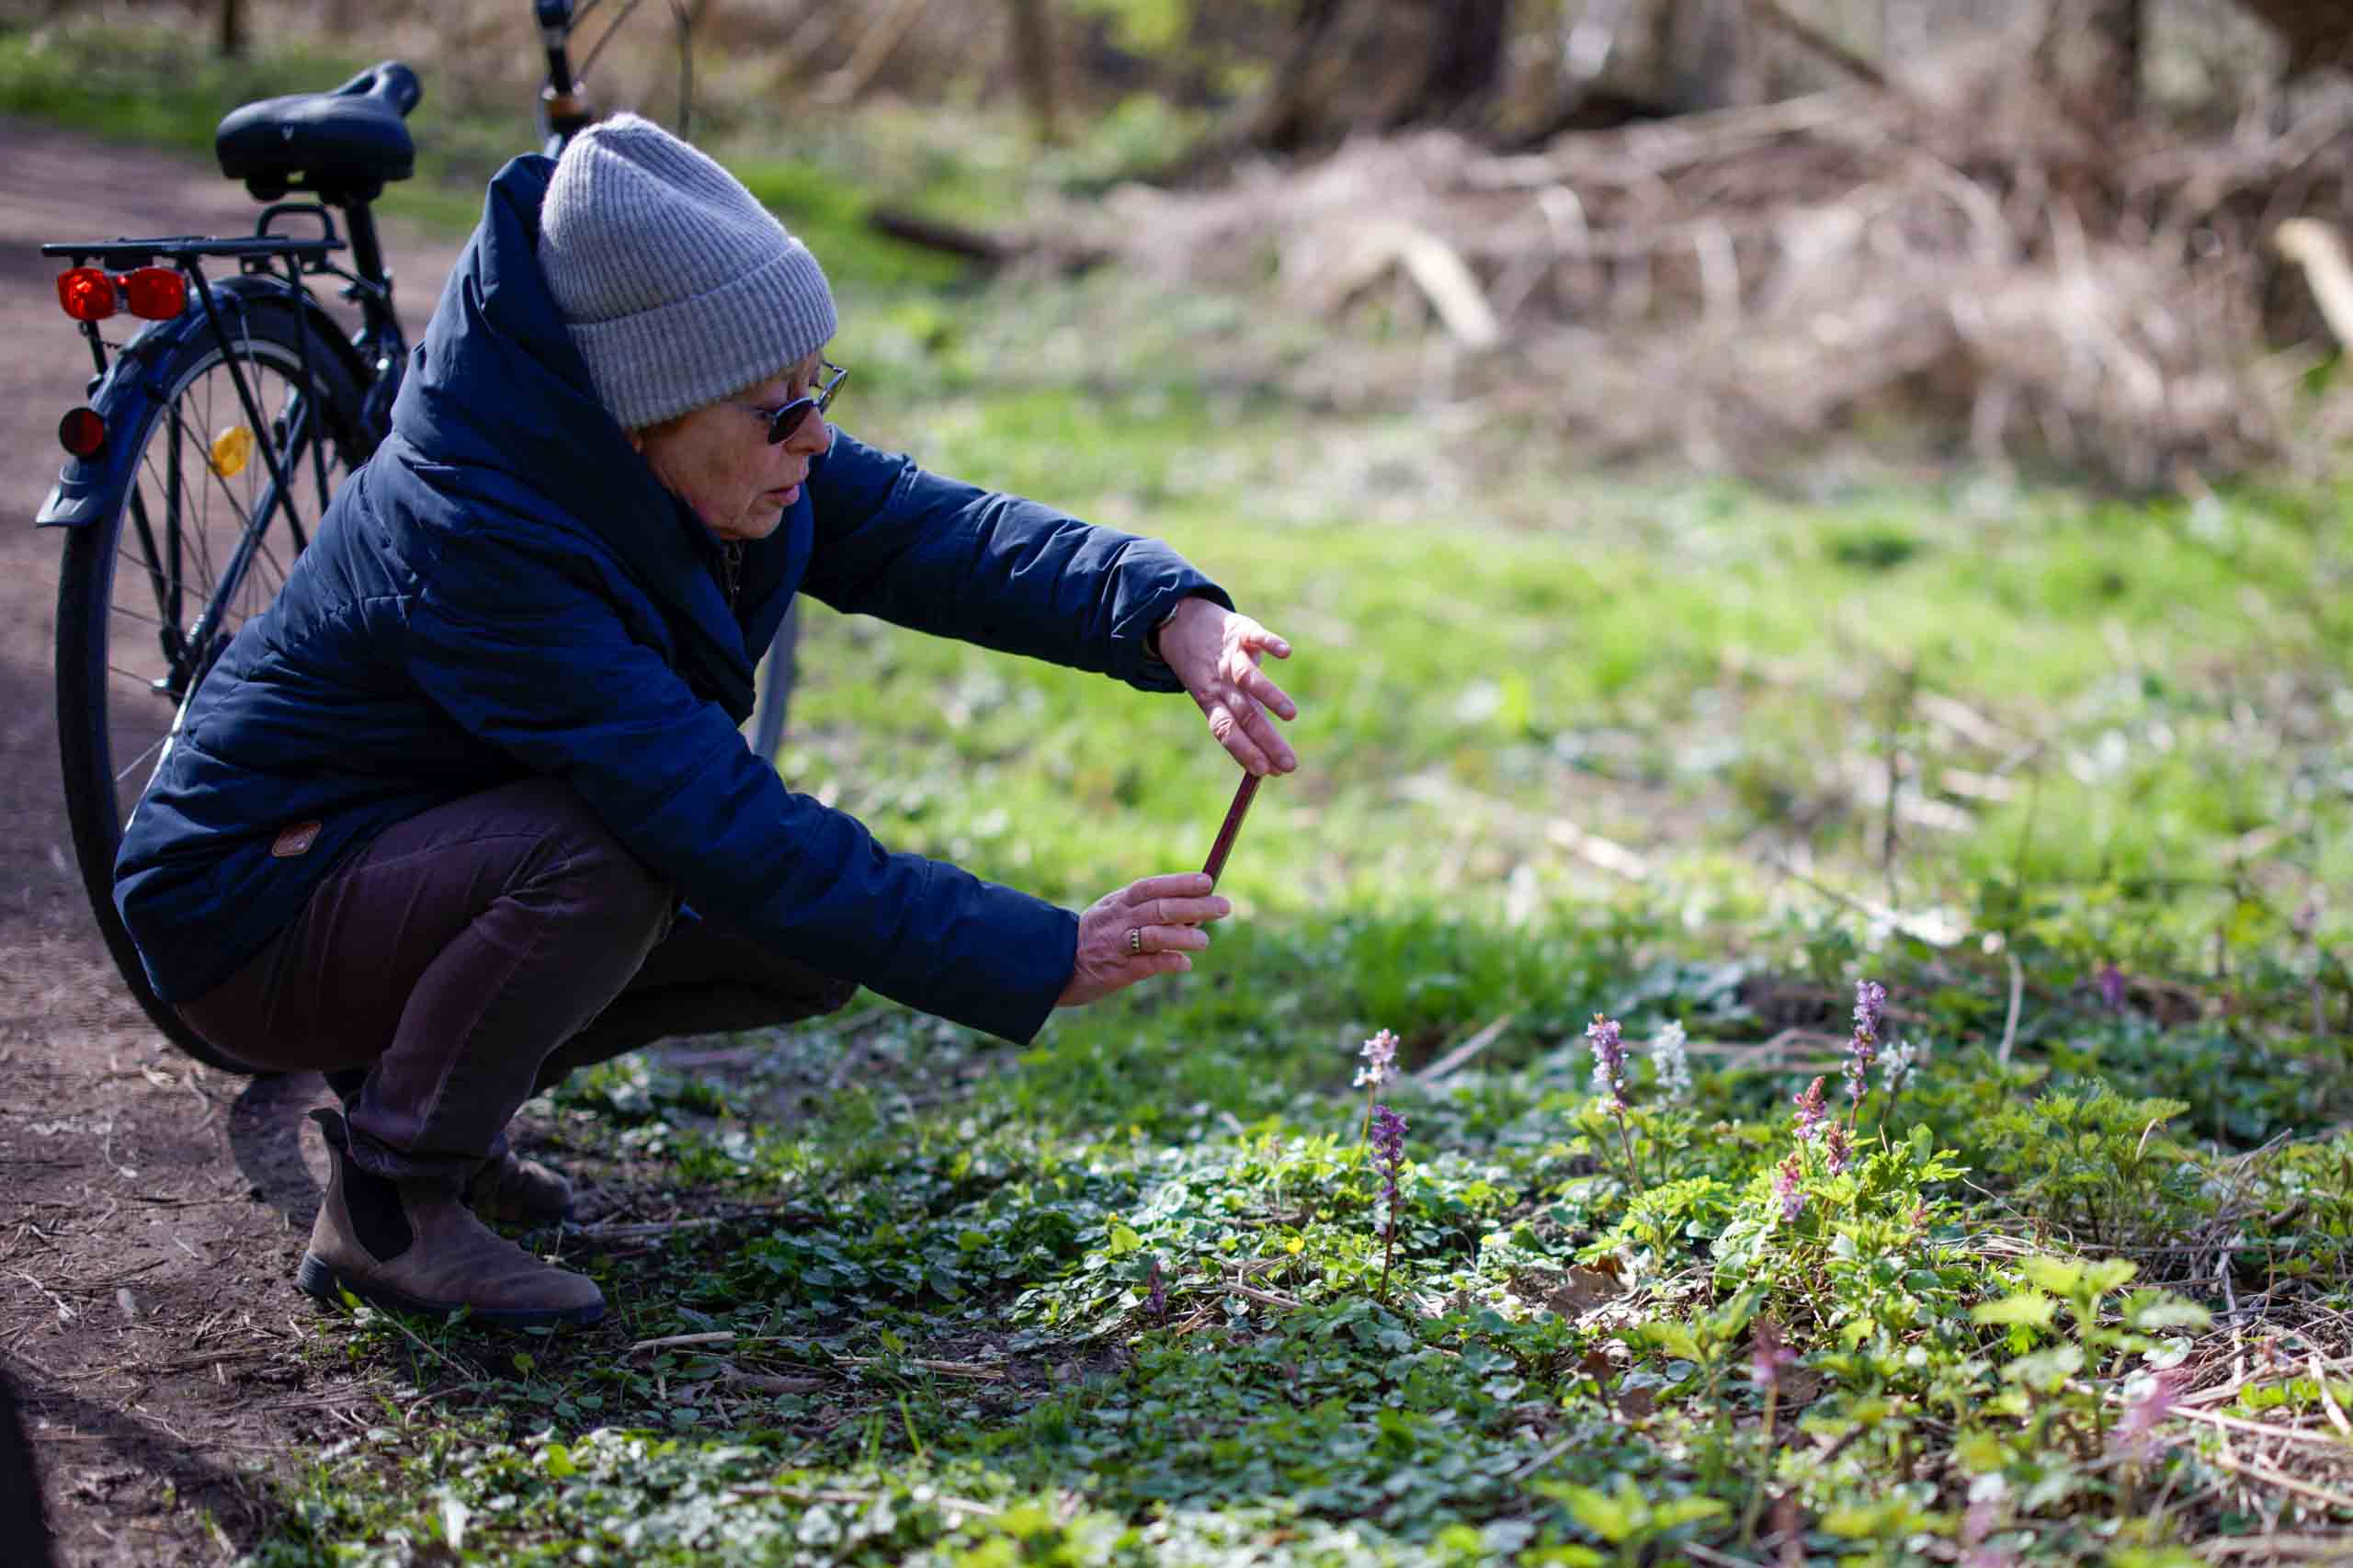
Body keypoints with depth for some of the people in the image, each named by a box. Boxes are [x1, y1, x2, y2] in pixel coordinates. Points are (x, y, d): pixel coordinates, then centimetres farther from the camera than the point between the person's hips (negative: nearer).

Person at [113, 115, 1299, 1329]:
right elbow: (727, 832, -36)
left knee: (822, 930, -2)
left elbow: (932, 531, -16)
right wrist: (1044, 961, -35)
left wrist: (1174, 620, -34)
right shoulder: (474, 545, -34)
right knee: (606, 857, -34)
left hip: (439, 846, 8)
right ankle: (385, 1206, -13)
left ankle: (413, 1074, 11)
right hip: (252, 914, -8)